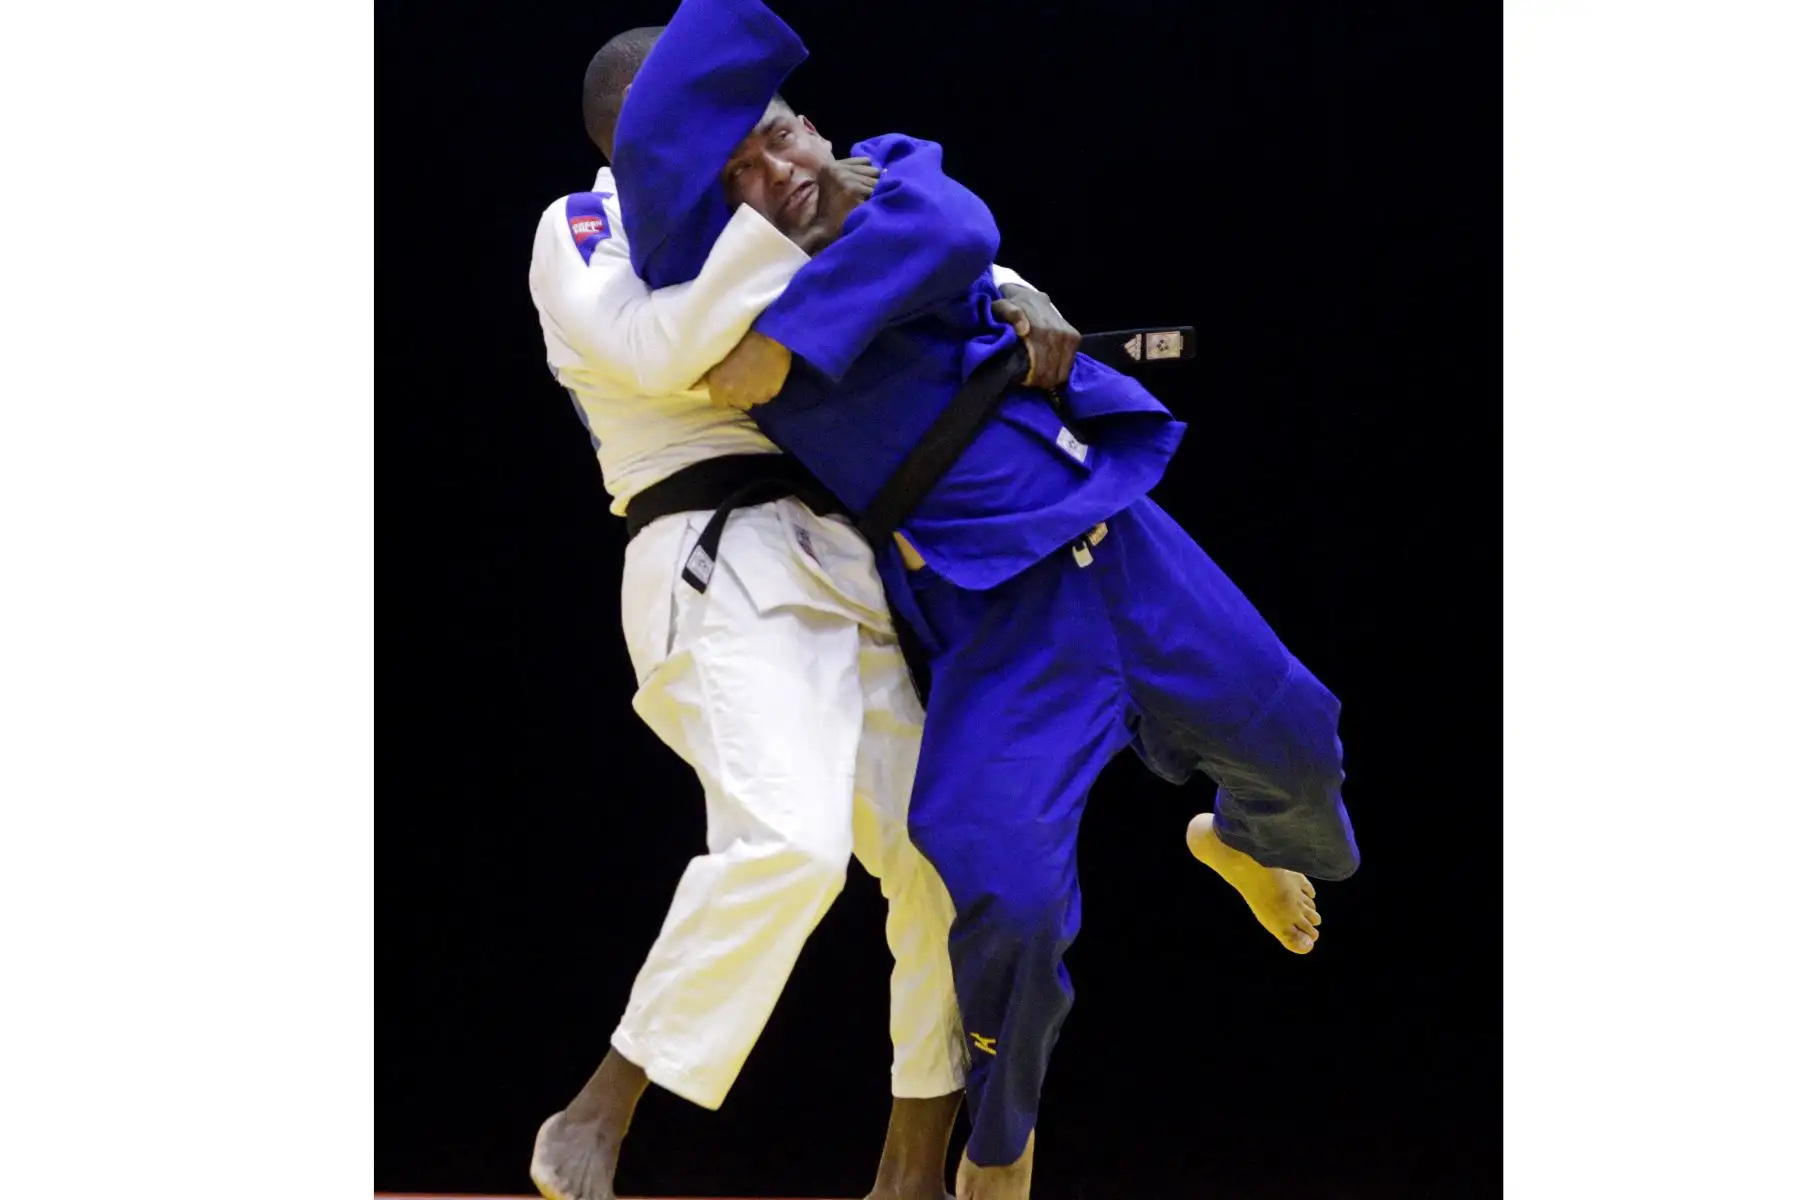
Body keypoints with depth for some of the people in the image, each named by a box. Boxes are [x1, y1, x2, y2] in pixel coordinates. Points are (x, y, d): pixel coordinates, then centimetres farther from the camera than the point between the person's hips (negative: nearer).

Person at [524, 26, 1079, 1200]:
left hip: (840, 577, 8)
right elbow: (655, 350, -15)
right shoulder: (582, 230, 5)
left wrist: (1014, 299, 5)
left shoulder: (736, 244, 25)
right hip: (719, 570, -8)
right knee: (789, 837, -30)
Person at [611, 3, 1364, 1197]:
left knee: (1290, 737, 18)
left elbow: (948, 230, -25)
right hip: (1001, 614, -4)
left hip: (1116, 540, 4)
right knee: (1008, 888, -20)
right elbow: (657, 150, -25)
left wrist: (792, 343, -29)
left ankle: (1244, 840, 58)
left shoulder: (892, 172, 0)